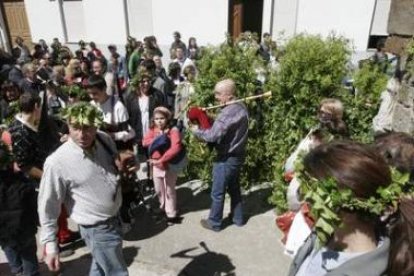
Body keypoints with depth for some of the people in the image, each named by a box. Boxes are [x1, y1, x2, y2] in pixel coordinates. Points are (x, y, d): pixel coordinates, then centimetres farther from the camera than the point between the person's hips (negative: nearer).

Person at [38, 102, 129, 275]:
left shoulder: (105, 140, -9)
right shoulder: (57, 162, -25)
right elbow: (48, 206, -15)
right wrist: (50, 245, -11)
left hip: (114, 218, 6)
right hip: (97, 229, -6)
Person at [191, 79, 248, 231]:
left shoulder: (228, 112, -27)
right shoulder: (242, 107, 3)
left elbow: (213, 135, -30)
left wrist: (196, 131, -13)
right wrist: (213, 119, 1)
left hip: (226, 158, -9)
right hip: (238, 155, 9)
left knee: (217, 192, 8)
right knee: (234, 188, 23)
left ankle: (214, 222, 24)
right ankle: (238, 218, 37)